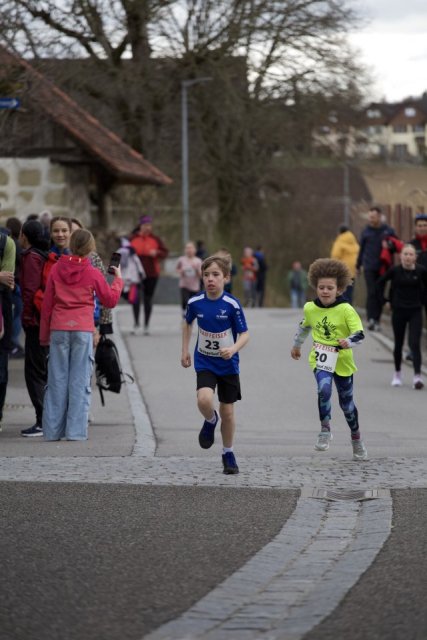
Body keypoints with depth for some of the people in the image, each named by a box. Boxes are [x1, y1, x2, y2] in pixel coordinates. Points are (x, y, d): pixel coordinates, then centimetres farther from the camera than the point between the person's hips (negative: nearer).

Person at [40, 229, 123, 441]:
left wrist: (44, 334, 14)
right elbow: (110, 300, 7)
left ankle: (52, 430, 6)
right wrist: (118, 279, 23)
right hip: (83, 329, -2)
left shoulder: (56, 269, 4)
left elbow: (47, 303, 6)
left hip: (58, 328, 2)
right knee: (80, 381, 1)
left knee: (57, 380, 6)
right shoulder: (92, 273, -2)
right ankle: (76, 430, -3)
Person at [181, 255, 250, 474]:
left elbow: (244, 334, -11)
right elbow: (187, 323, 14)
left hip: (228, 365, -1)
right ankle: (210, 421, 11)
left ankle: (228, 454, 28)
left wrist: (233, 349, -30)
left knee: (227, 412, 7)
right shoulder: (195, 302, -7)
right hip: (204, 363, 1)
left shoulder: (232, 304, -16)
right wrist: (185, 350, 13)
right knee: (204, 400, -25)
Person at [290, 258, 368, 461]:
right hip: (320, 360, 1)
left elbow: (359, 334, -18)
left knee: (346, 402, 13)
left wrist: (349, 342, -39)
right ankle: (325, 430, -13)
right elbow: (304, 327, 18)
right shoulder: (310, 308, -3)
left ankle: (356, 438, 35)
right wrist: (296, 345, 32)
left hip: (342, 361, -1)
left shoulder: (346, 310, -15)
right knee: (324, 390, -28)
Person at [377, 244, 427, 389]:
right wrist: (386, 300, 5)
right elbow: (380, 283, 6)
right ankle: (397, 374, 29)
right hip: (398, 311, 1)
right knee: (398, 344, 12)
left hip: (415, 312, -1)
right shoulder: (395, 271, -8)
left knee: (415, 344, -11)